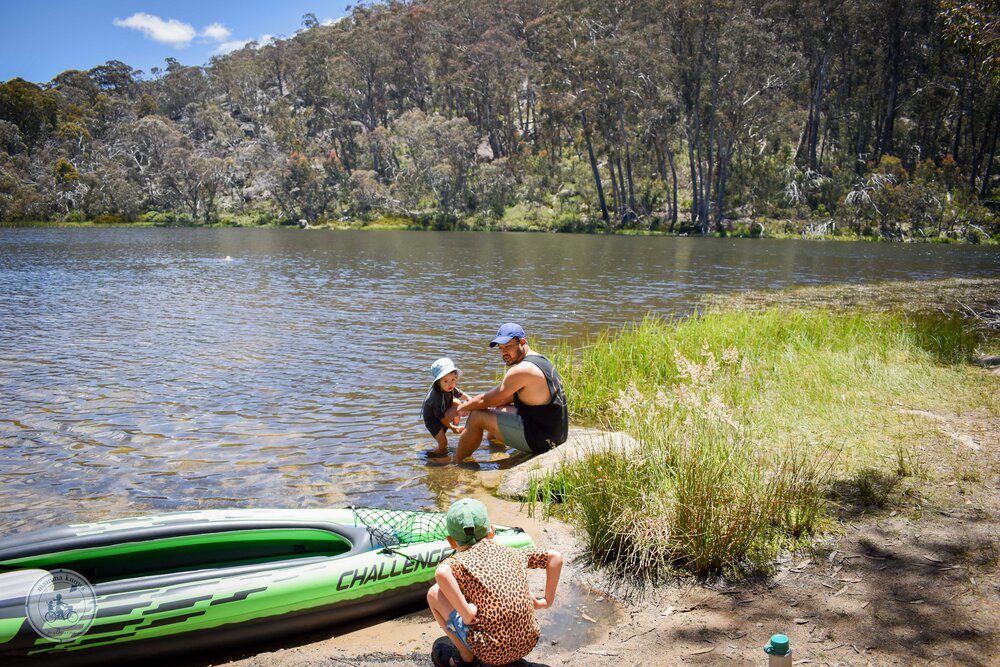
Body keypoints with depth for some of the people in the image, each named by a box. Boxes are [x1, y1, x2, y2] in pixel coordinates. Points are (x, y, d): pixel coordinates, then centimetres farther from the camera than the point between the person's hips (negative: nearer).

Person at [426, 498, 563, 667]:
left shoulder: (459, 561, -3)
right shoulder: (510, 553, 10)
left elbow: (441, 573, -26)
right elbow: (555, 556, 11)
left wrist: (466, 613, -19)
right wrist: (547, 600, 13)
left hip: (492, 653, -5)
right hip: (527, 645, 5)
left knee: (435, 593, 5)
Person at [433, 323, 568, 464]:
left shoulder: (522, 370, -19)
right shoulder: (540, 360, 11)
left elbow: (486, 400, -11)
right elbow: (507, 398, 21)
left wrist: (461, 408, 7)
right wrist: (472, 404, 18)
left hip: (540, 438, -10)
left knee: (477, 416, -3)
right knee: (497, 410, 26)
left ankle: (455, 463, 12)